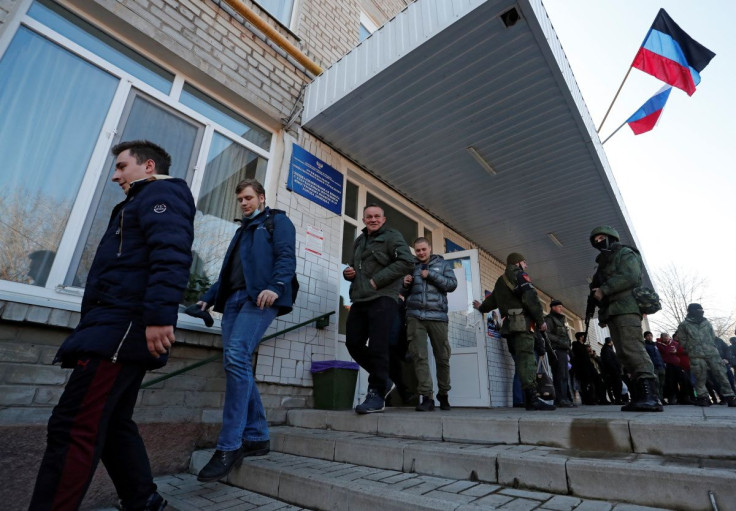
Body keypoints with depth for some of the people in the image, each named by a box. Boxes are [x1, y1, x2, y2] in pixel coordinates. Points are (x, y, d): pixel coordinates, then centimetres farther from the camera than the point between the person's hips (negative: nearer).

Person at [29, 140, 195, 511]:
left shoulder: (163, 193, -2)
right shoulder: (145, 202, 30)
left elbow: (171, 256, -21)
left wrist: (159, 316, -32)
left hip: (122, 327, -11)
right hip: (122, 330, 11)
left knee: (72, 427, -9)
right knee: (113, 424, 14)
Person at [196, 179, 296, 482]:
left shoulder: (277, 221, 10)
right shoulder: (243, 230, 33)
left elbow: (286, 257, -7)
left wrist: (276, 286, -25)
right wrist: (208, 297, 19)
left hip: (259, 297, -8)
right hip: (233, 298, 8)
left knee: (236, 359, -21)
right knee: (235, 365, 0)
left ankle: (229, 446, -13)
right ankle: (257, 437, 9)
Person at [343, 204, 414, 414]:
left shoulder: (391, 236, 2)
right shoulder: (359, 241, 24)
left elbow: (407, 261, -13)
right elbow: (351, 265, 32)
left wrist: (377, 280, -16)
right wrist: (348, 272, 6)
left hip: (382, 299, -7)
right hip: (359, 300, 8)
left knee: (377, 347, -9)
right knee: (353, 343, 7)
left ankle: (377, 394, 4)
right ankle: (383, 380, 23)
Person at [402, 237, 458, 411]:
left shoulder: (442, 264, 14)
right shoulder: (411, 266, 18)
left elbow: (452, 284, 0)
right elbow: (404, 293, 22)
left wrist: (431, 275, -7)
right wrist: (405, 284, 0)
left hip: (437, 316, -1)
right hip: (415, 315, 1)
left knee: (442, 357, 5)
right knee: (419, 356, -8)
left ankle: (443, 394, 23)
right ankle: (427, 397, -5)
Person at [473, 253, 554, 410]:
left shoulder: (501, 281, 26)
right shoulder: (519, 275, 2)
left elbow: (492, 299, 36)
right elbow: (530, 298, -12)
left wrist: (481, 307, 56)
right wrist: (541, 320, -8)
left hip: (509, 325, 8)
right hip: (521, 323, -8)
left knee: (522, 361, 8)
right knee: (527, 358, -17)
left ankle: (529, 399, 8)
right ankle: (533, 398, -26)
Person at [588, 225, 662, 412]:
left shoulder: (625, 253, 6)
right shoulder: (604, 262, 30)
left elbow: (630, 277, -13)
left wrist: (603, 290, -12)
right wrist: (602, 315, 19)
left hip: (626, 308, -8)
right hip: (611, 312, 8)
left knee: (633, 349, -19)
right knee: (624, 354, 2)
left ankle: (651, 397, -22)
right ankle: (639, 396, 1)